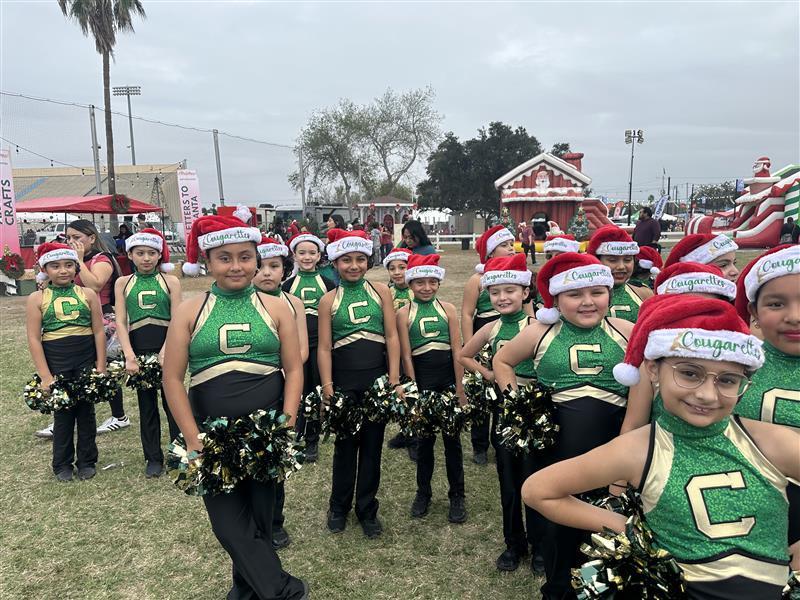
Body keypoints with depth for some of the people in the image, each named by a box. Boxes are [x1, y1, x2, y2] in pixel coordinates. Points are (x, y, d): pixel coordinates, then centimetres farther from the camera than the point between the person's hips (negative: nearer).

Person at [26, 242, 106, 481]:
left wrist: (101, 367, -1)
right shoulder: (37, 299, 0)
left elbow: (99, 332, 2)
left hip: (86, 361, 1)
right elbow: (34, 339, -3)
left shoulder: (87, 294, 2)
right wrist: (45, 376, -7)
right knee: (63, 413, 8)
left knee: (86, 411, 10)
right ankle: (62, 464, 25)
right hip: (56, 363, -1)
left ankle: (87, 461, 25)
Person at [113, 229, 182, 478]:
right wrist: (129, 356, -11)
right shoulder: (123, 283, 5)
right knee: (146, 405, 12)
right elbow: (120, 322, 0)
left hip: (167, 348, -2)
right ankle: (153, 458, 23)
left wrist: (163, 354, -15)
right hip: (138, 350, 2)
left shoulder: (170, 281, -1)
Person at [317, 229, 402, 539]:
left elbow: (392, 337, 1)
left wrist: (394, 379, -4)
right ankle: (339, 507, 31)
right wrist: (327, 386, -6)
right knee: (345, 444, 11)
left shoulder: (381, 291, 2)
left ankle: (367, 510, 26)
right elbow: (324, 347, 0)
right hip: (344, 381, 0)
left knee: (372, 445, 10)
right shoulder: (328, 300, 1)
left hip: (377, 379, 1)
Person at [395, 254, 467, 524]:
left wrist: (460, 388, -3)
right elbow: (406, 356, -4)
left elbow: (457, 351, -1)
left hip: (448, 381, 1)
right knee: (424, 438, 12)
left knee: (452, 439, 8)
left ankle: (457, 496, 23)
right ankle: (423, 492, 29)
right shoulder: (404, 314, -3)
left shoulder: (448, 309, 0)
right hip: (422, 382, 0)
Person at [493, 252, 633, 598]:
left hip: (613, 442, 1)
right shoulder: (540, 334, -1)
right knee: (557, 516, 12)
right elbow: (502, 361, 13)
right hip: (555, 439, 0)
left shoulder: (626, 332, -1)